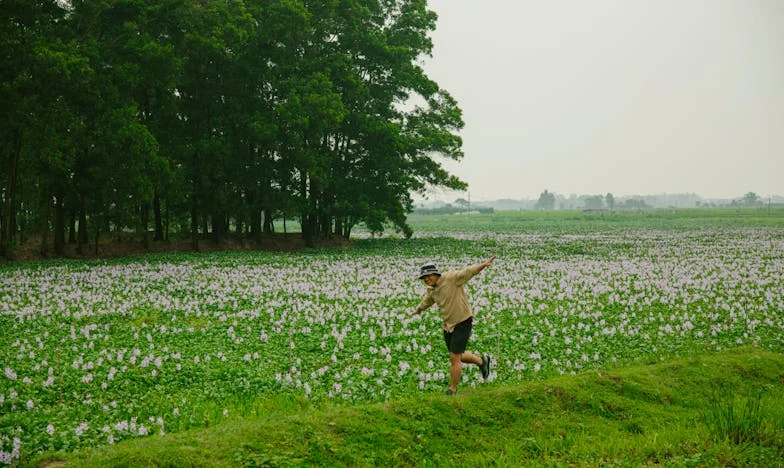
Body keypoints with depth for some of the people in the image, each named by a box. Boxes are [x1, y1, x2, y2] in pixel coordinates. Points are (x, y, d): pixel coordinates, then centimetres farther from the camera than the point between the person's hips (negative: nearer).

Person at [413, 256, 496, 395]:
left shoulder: (451, 278, -18)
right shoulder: (431, 290, 4)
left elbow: (470, 271, -29)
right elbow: (425, 302, 26)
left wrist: (484, 264, -45)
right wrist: (417, 311, 44)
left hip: (463, 323, -8)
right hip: (448, 326, 8)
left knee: (455, 358, -6)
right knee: (457, 356, 19)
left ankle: (452, 391, 9)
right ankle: (482, 361, 44)